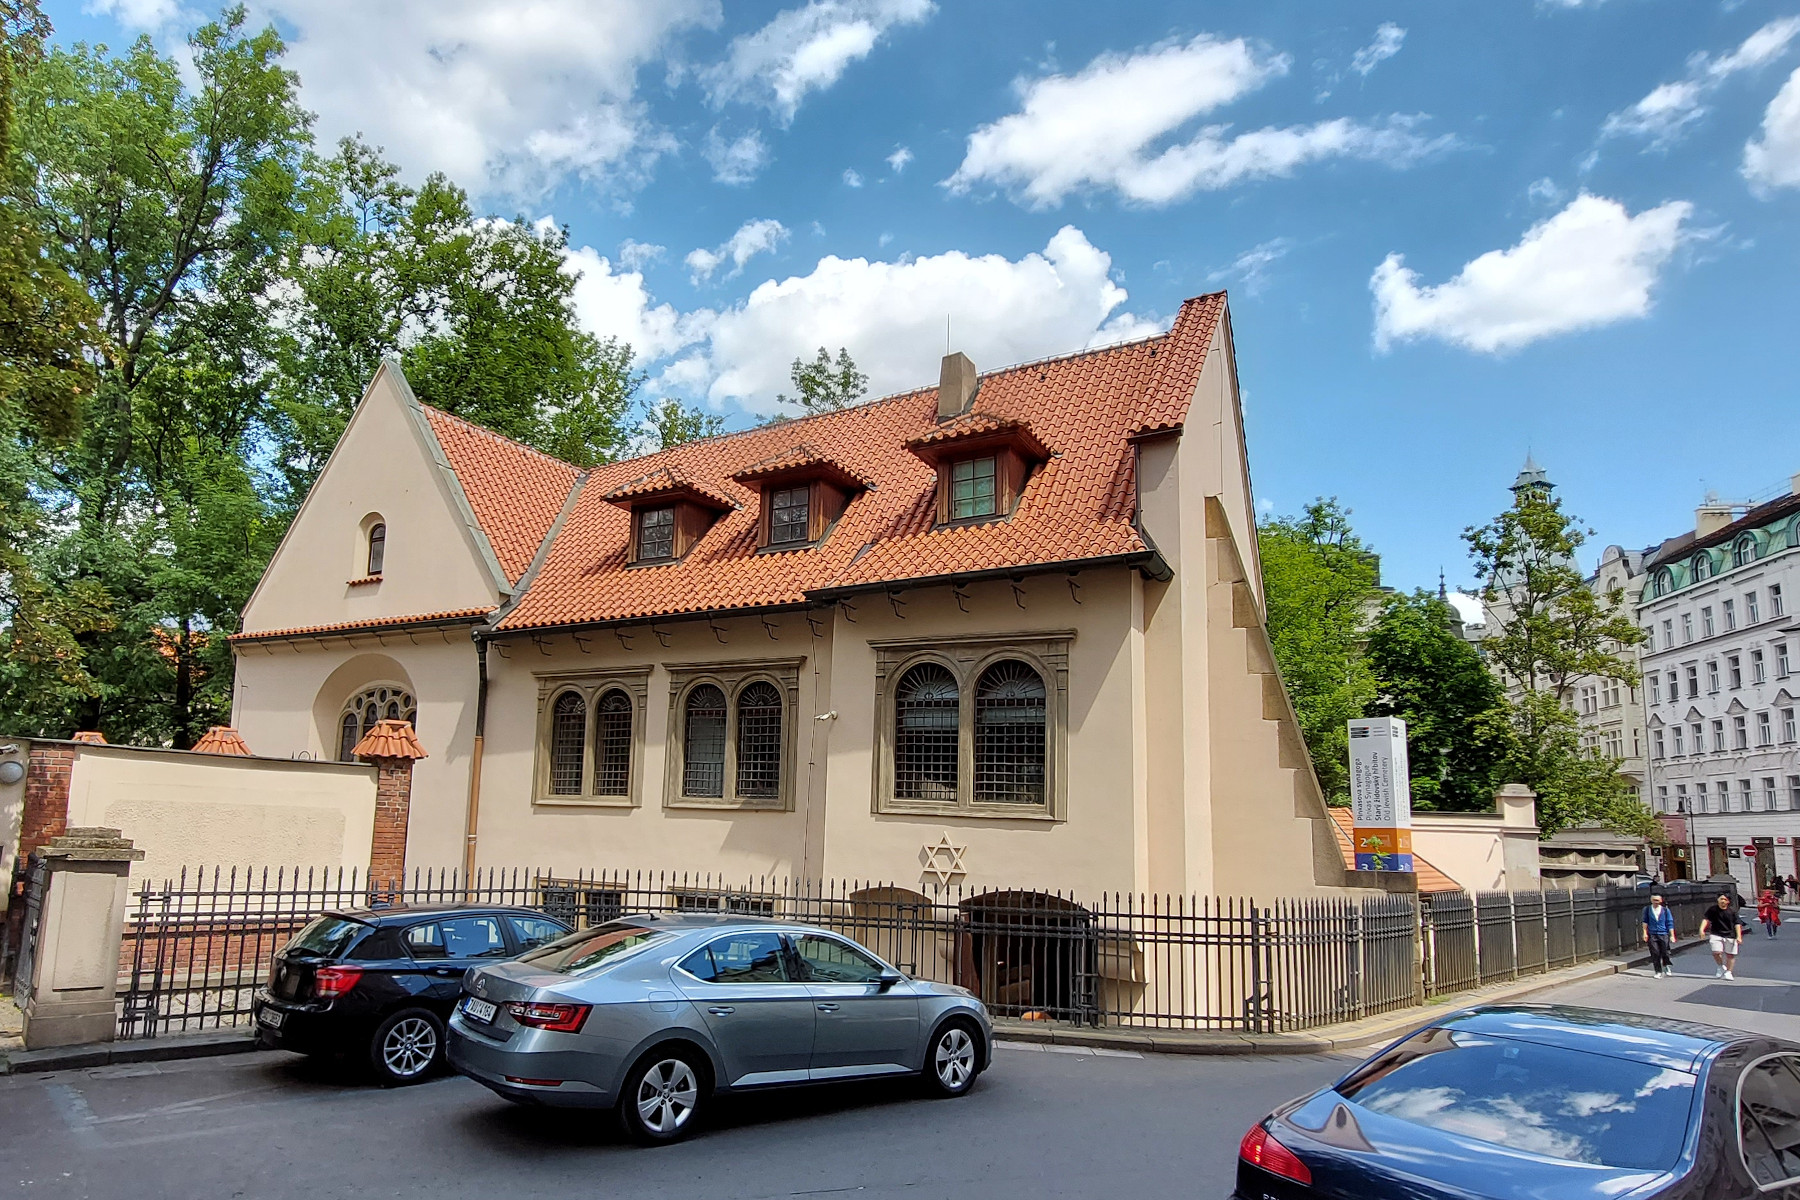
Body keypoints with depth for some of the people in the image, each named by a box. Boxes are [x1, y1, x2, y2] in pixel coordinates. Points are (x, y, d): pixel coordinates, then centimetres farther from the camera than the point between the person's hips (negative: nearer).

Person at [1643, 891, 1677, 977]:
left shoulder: (1665, 910, 1)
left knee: (1665, 953, -1)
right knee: (1655, 954, -1)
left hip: (1663, 934, 0)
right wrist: (1645, 933, 1)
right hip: (1652, 935, 0)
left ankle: (1667, 967, 28)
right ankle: (1658, 972, 10)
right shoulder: (1647, 909, 3)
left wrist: (1672, 936, 2)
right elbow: (1645, 921, 8)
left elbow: (1670, 923, 4)